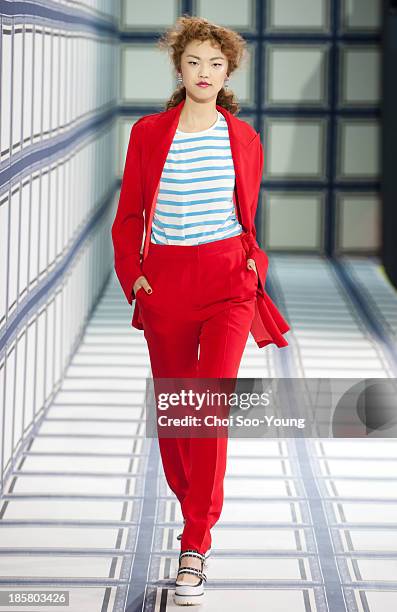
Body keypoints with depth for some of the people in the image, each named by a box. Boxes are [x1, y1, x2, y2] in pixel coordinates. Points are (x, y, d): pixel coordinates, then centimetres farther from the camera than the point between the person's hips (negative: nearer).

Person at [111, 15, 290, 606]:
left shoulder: (243, 138, 5)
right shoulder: (148, 133, 3)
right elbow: (128, 216, 9)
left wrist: (252, 263, 5)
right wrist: (132, 274, -1)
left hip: (228, 281, -1)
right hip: (165, 282, 2)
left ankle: (195, 546, -12)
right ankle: (191, 508, 32)